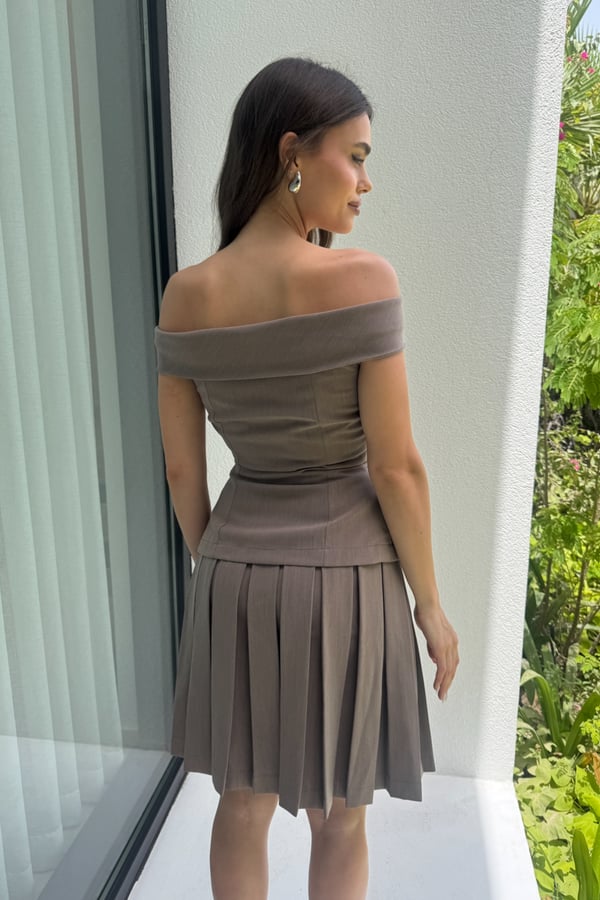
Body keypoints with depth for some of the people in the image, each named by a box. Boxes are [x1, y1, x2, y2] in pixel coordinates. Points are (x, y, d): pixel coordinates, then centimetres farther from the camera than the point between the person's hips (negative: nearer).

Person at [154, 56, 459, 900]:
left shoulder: (185, 296, -5)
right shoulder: (363, 279, -18)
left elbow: (182, 469, -1)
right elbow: (396, 468, -17)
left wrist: (217, 571, 14)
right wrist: (431, 605, -3)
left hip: (237, 575, 4)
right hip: (344, 582, -3)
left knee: (242, 804, 26)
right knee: (340, 821, 23)